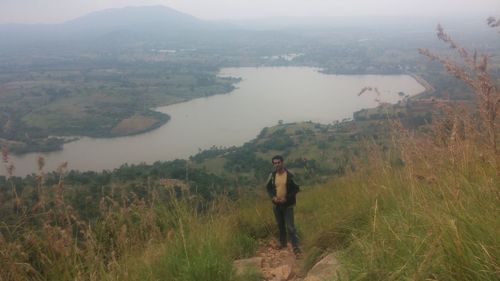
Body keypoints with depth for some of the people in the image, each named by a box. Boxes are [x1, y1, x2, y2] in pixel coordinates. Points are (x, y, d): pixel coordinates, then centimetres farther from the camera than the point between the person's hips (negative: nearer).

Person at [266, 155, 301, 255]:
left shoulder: (290, 175, -12)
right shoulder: (272, 175, -2)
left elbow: (296, 188, -8)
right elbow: (268, 187, 8)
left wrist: (286, 198, -17)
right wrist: (273, 197, -9)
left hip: (288, 205, -4)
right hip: (276, 204, 4)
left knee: (290, 226, -8)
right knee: (280, 225, 18)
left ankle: (296, 247, -2)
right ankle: (283, 243, 34)